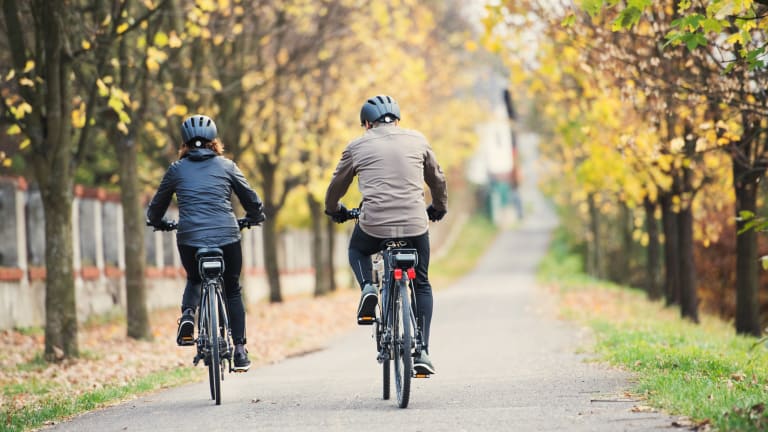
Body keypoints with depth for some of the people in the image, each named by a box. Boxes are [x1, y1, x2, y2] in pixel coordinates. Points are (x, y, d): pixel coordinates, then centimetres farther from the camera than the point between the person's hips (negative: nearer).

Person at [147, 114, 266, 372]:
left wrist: (158, 222, 42)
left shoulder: (177, 169, 11)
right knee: (232, 291, 18)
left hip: (189, 239, 0)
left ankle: (187, 315, 0)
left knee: (194, 280, 29)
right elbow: (252, 201, 14)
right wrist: (254, 218, 36)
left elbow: (156, 208, 20)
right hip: (227, 237, 0)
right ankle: (239, 350, 13)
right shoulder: (226, 166, 10)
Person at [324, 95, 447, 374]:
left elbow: (336, 186, 21)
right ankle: (422, 353, 11)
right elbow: (437, 179, 24)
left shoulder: (357, 147, 9)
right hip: (415, 225, 1)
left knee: (357, 250, 33)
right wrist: (439, 208, 43)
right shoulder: (417, 140, 12)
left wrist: (334, 210, 42)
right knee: (421, 285, 20)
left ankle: (367, 288, 4)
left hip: (374, 225, -1)